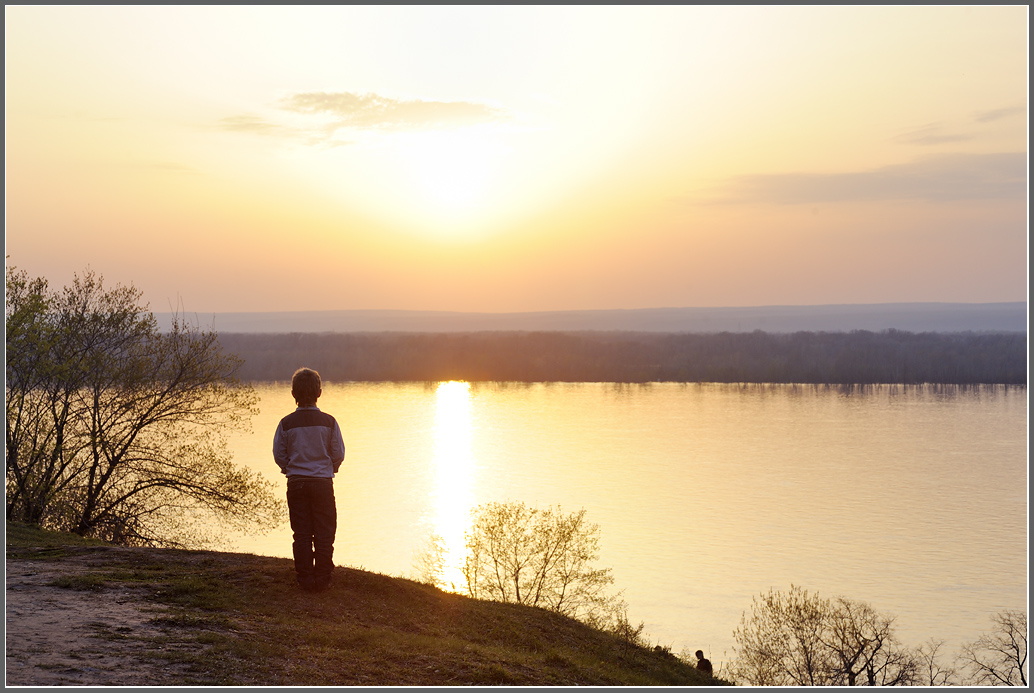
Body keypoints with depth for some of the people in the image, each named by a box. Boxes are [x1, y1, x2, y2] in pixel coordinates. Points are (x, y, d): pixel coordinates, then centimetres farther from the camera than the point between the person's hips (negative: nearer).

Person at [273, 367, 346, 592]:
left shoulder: (286, 423, -5)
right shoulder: (328, 422, -6)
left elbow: (279, 454, 0)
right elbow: (338, 453, -1)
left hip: (296, 483, 1)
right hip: (323, 482, -1)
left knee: (301, 533, 7)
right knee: (324, 533, 6)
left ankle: (305, 578, 8)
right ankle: (322, 579, 6)